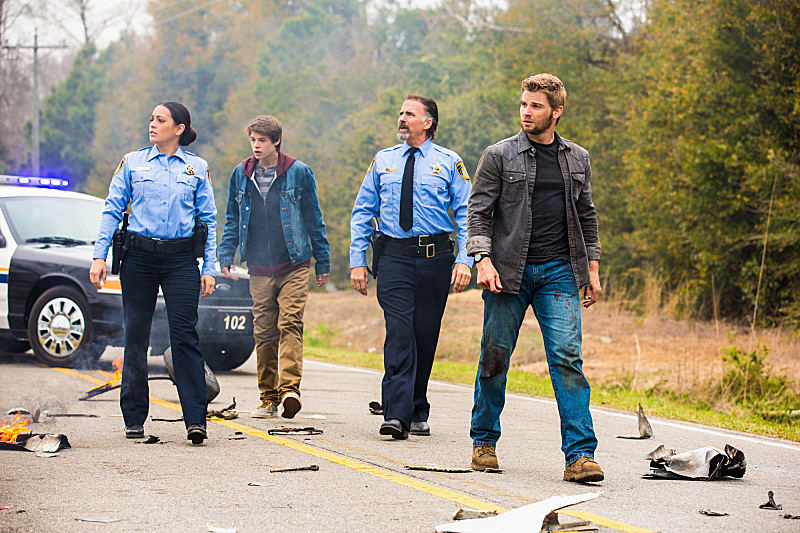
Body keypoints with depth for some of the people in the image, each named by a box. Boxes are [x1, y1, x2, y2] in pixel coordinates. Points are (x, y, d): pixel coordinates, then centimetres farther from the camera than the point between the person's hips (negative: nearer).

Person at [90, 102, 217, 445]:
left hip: (181, 259, -1)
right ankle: (134, 419, 12)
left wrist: (209, 268, 2)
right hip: (139, 257, 1)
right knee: (136, 337, 3)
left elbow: (208, 220, 9)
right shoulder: (132, 163, 9)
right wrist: (100, 256, -3)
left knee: (185, 336, -9)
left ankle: (195, 420, -12)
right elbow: (112, 210, 7)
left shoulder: (196, 168, 9)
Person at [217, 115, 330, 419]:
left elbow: (313, 219, 6)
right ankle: (268, 397, 10)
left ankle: (289, 387, -24)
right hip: (259, 268, 3)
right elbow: (232, 219, 17)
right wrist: (226, 256, 7)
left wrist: (322, 262, 7)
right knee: (263, 331, 4)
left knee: (290, 324, -16)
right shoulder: (241, 174, 9)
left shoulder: (298, 172, 1)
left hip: (294, 266, -3)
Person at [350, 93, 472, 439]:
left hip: (436, 257, 0)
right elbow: (362, 213, 12)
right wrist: (357, 261, 4)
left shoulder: (449, 163, 5)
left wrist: (464, 260, -11)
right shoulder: (383, 162, 11)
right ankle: (397, 415, -17)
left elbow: (466, 214, 1)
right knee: (399, 333, -12)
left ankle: (418, 414, 18)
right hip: (395, 257, 0)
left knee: (426, 336, 5)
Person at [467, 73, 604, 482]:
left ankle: (580, 454, -12)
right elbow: (479, 210, -1)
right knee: (495, 357, 4)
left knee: (567, 357, -9)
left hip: (559, 272, 2)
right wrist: (483, 259, -14)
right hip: (508, 272, -1)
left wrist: (592, 270, 14)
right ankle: (484, 441, 22)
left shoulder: (578, 159, 12)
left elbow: (586, 216, 20)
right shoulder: (499, 156, 2)